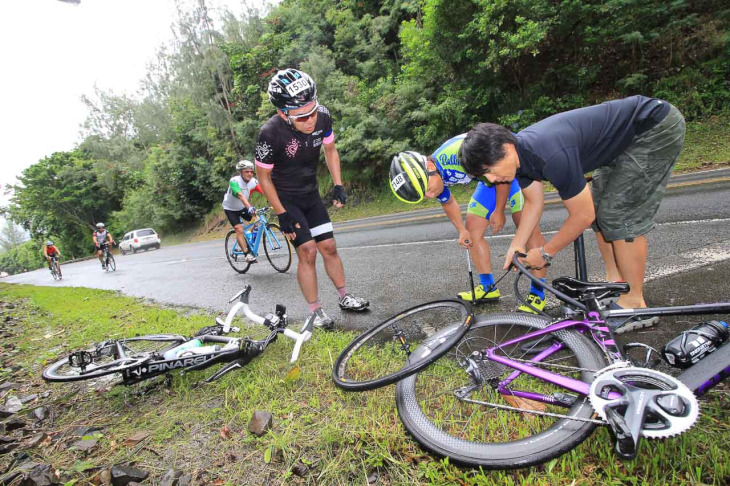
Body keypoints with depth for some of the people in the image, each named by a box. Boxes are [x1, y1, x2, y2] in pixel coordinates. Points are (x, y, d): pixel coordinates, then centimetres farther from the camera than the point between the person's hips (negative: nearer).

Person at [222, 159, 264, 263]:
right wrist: (250, 207, -61)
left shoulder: (253, 181, -18)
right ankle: (247, 254, -15)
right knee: (239, 229, -19)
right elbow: (240, 195, -46)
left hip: (243, 208, 5)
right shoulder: (234, 181, -30)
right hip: (230, 209, -5)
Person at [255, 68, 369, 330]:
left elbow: (330, 150, 3)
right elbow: (263, 176, -15)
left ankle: (345, 297, 21)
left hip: (311, 194, 4)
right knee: (307, 251, -10)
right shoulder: (271, 133, -29)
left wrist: (338, 185, -4)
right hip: (286, 199, -4)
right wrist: (281, 214, -15)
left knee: (329, 246, 5)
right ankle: (315, 311, 4)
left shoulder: (322, 116, -17)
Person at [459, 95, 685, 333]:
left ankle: (634, 304, -1)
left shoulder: (550, 155, -37)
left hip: (658, 128, -9)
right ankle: (616, 284, 20)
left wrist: (545, 253, -13)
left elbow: (583, 215, -25)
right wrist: (517, 245, 0)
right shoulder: (519, 151, -8)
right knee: (601, 210, 8)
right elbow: (534, 203, 5)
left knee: (619, 217, -13)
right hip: (626, 137, 9)